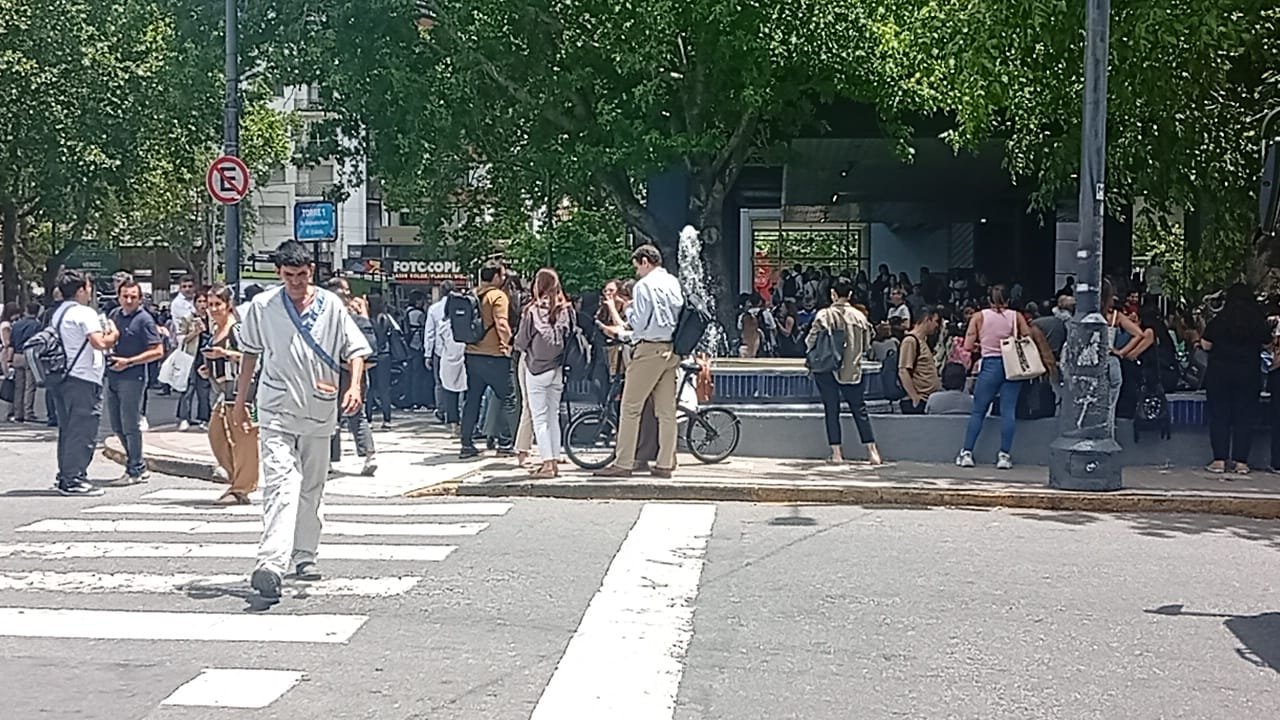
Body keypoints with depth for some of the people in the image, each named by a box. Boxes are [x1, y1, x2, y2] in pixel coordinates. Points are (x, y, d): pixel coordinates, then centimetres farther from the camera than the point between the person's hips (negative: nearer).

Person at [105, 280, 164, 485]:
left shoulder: (144, 320, -9)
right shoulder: (114, 314, 11)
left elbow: (158, 351, -13)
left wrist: (129, 362, -18)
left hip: (132, 378, -8)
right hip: (112, 376, 8)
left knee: (130, 425, -3)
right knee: (117, 426, 13)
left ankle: (135, 470, 8)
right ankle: (137, 465, 25)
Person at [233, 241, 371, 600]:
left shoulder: (331, 306, 0)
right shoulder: (262, 307, 0)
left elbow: (355, 349, 2)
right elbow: (250, 352, 13)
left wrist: (354, 386, -16)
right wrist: (241, 399, 15)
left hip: (320, 410, 3)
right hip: (277, 411, -2)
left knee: (312, 487, 13)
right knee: (280, 484, -18)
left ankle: (304, 556, 28)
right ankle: (270, 565, -28)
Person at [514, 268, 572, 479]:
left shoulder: (533, 311, -13)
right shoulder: (566, 311, -3)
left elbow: (521, 342, -6)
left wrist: (517, 344, 15)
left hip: (536, 369, -4)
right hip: (558, 369, 4)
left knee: (539, 418, 1)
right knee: (554, 416, 14)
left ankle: (547, 463, -5)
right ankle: (555, 461, 16)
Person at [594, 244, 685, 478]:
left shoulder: (644, 285, -10)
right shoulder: (674, 283, 13)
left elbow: (638, 323, -14)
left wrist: (620, 333, 7)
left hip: (650, 349, -8)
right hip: (671, 350, 8)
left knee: (631, 407, -3)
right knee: (667, 410, 8)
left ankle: (623, 463, -4)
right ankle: (665, 463, 8)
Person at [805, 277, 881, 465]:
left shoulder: (824, 315, -11)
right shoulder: (859, 316, -2)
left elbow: (811, 341, -10)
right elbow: (866, 345, 5)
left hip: (827, 368, -2)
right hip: (852, 369, 2)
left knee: (831, 409, 6)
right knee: (859, 408, 9)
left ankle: (836, 452, 6)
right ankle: (872, 451, 5)